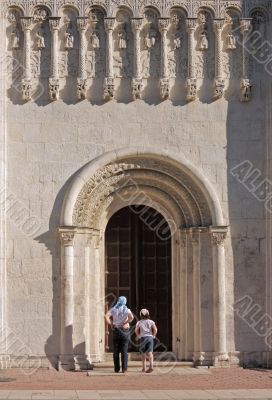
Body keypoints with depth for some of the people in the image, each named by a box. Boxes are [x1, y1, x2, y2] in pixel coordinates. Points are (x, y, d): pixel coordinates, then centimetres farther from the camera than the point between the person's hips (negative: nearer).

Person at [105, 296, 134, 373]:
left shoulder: (113, 309, 4)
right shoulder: (126, 309, -2)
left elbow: (106, 316, -12)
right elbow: (131, 317, -22)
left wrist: (111, 324, -5)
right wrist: (125, 323, -10)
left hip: (116, 331, 2)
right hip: (125, 331, -1)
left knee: (116, 351, 7)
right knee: (124, 351, 0)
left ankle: (116, 369, 6)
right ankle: (124, 369, -4)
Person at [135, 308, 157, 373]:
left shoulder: (139, 322, 6)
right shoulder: (151, 322, 7)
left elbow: (136, 330, -4)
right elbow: (155, 329, -4)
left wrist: (139, 336, 12)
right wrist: (153, 335, 11)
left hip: (142, 338, 0)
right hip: (149, 337, 0)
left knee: (143, 353, 12)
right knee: (149, 352, -10)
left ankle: (144, 368, 12)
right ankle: (151, 365, -29)